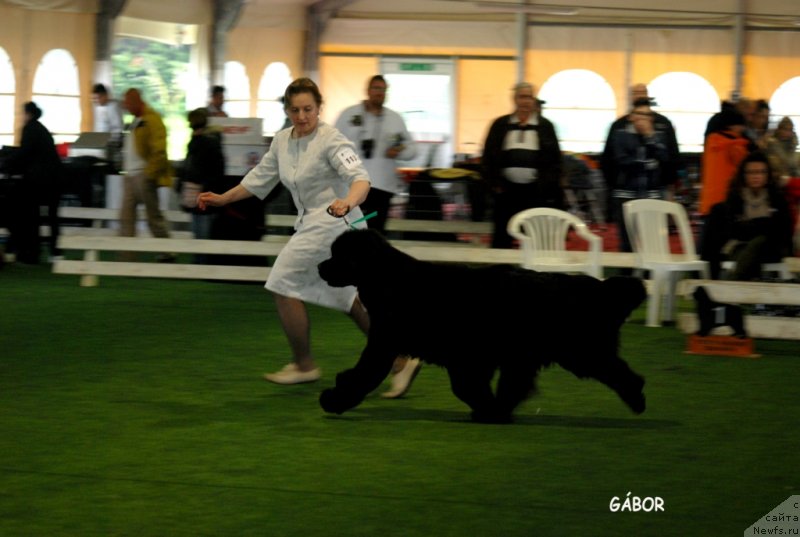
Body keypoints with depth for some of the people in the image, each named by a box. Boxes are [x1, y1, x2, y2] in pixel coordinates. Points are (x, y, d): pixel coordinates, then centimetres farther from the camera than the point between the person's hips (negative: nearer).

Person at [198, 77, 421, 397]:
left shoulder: (331, 141, -16)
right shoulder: (283, 141, 8)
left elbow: (360, 178, -29)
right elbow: (260, 178, 21)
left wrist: (347, 203, -49)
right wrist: (223, 199, 18)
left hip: (333, 223, -9)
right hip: (312, 223, 9)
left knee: (284, 284, -7)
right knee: (347, 297, 14)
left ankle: (304, 365, 4)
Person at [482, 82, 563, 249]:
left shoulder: (545, 126, 7)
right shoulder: (500, 125, 8)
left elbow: (555, 160, 5)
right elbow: (488, 157, 8)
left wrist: (548, 188, -3)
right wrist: (495, 183, -2)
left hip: (536, 191, -1)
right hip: (507, 189, 1)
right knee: (501, 238, 4)